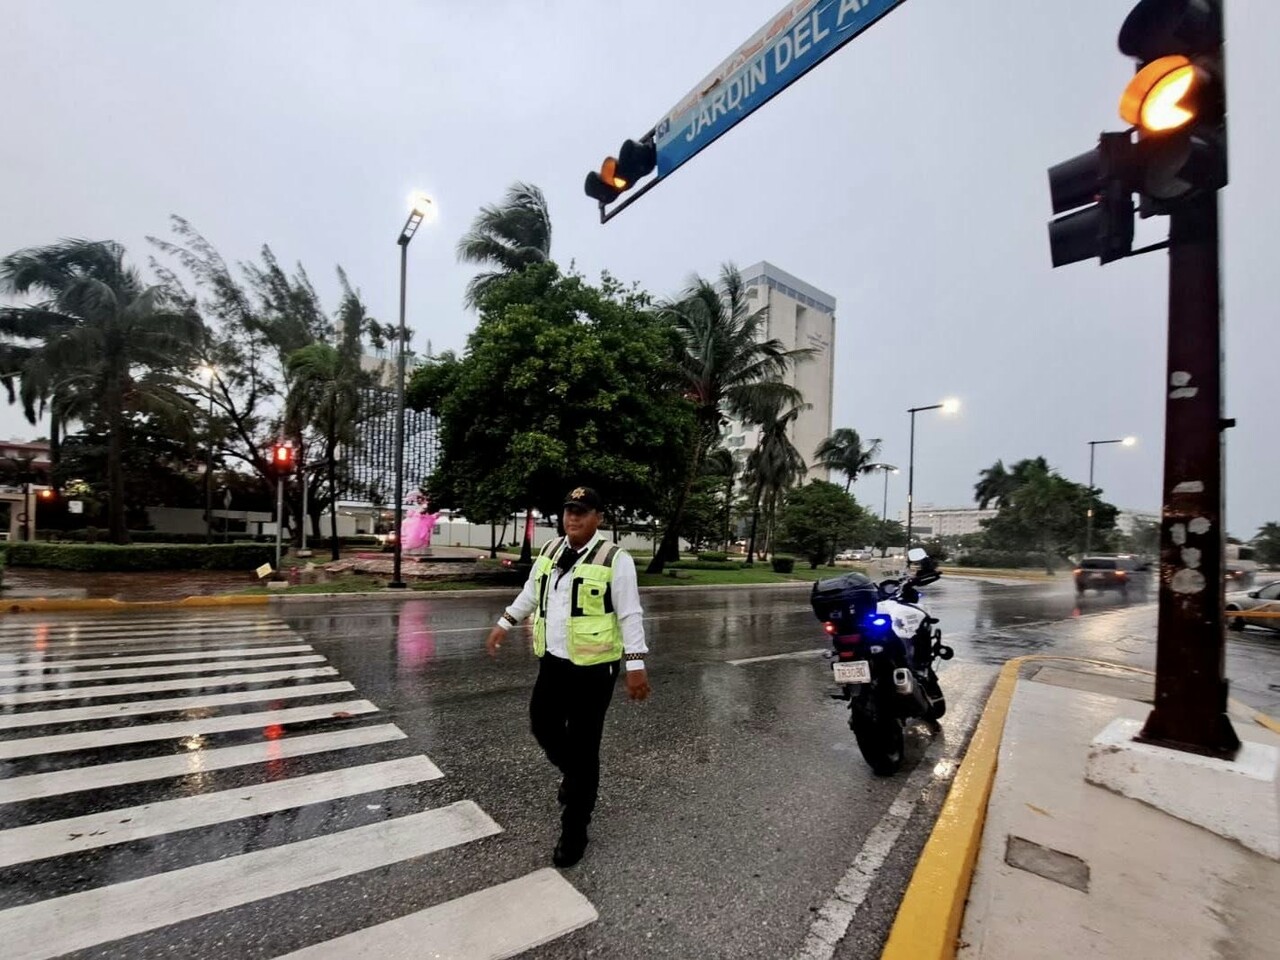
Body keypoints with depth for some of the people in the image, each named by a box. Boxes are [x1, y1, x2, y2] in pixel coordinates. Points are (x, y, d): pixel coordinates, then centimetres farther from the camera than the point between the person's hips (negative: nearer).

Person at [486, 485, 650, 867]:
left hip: (593, 668, -6)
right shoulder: (550, 551, 4)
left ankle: (574, 832, 24)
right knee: (542, 725, 20)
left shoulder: (614, 559, -16)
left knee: (583, 747, 4)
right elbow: (530, 592, 19)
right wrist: (504, 624, 22)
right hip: (552, 661, 7)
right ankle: (573, 775, 51)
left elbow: (630, 616, -15)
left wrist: (635, 665, -18)